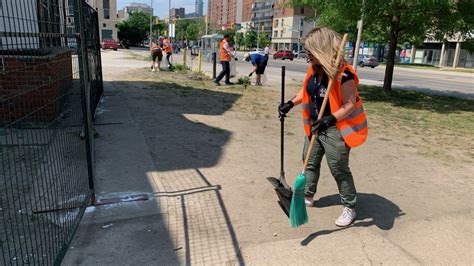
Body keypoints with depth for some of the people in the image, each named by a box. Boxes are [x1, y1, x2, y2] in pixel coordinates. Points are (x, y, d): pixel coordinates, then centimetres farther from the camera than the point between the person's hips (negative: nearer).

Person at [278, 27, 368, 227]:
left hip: (335, 129, -8)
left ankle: (350, 208, 20)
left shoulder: (343, 74, -24)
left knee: (339, 169, 2)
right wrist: (290, 104, 2)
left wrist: (330, 119, -35)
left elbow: (350, 104, -23)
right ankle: (307, 196, 36)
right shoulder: (314, 69, 0)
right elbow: (307, 91, 14)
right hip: (315, 126, 8)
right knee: (310, 162, 17)